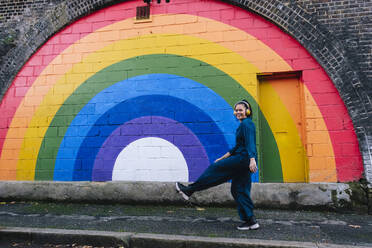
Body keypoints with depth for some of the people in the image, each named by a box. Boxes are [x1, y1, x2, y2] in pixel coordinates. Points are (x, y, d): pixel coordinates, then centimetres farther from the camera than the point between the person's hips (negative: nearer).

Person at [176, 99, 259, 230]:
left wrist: (252, 160, -35)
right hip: (243, 162, 10)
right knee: (239, 190, 10)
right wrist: (223, 158, 27)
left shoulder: (246, 124, -8)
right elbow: (238, 146, 26)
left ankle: (189, 190, 5)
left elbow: (250, 142, -23)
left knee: (215, 169, -3)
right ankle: (250, 221, 13)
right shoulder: (243, 125, 22)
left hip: (244, 158, -10)